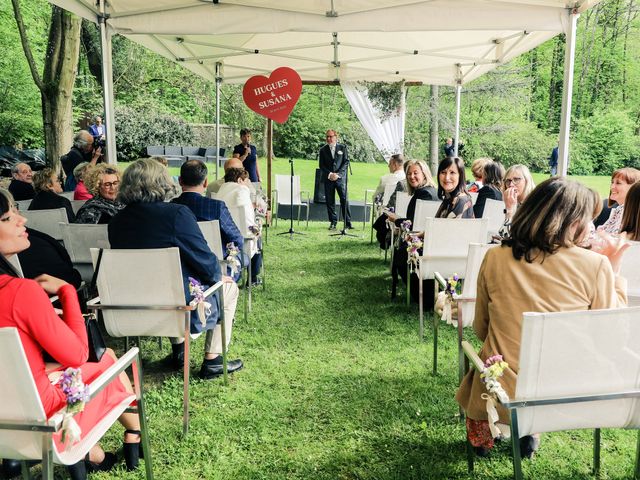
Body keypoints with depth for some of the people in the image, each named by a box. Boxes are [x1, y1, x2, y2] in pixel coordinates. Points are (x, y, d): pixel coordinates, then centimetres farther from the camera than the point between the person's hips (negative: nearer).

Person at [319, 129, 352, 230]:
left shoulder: (342, 147, 7)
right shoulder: (323, 150, 10)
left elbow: (346, 162, 2)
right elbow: (321, 165, 6)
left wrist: (338, 174, -8)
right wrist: (329, 174, -9)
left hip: (340, 177, -1)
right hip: (328, 179, 1)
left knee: (344, 200, -6)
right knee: (330, 201, 1)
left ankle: (347, 222, -1)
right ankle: (333, 222, 10)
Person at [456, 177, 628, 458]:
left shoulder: (494, 259, -10)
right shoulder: (595, 265, -16)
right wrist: (613, 268, 5)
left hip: (501, 395, 0)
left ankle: (482, 437, 39)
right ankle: (529, 435, 39)